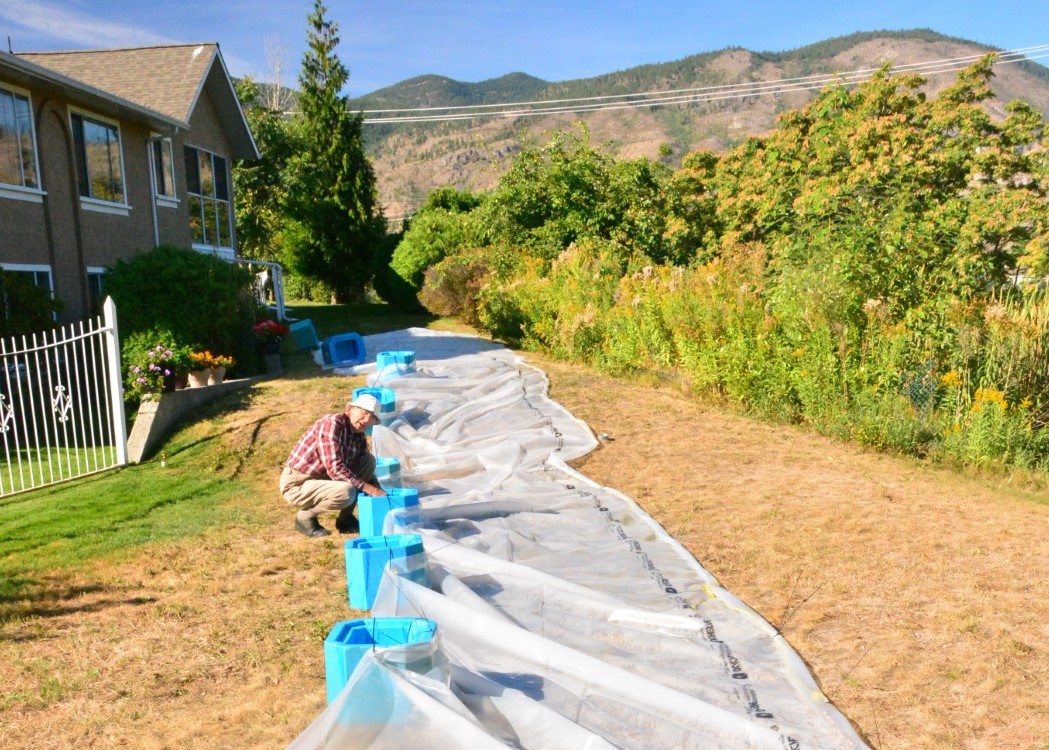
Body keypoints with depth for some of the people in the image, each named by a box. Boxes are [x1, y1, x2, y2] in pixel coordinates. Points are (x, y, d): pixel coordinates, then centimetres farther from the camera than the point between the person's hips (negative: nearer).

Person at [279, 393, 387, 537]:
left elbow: (366, 471, 11)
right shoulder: (331, 423, -23)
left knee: (369, 460, 1)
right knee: (347, 492, -32)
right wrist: (368, 488, -27)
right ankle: (305, 517, -4)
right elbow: (335, 468, -30)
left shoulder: (359, 438, 3)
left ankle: (346, 518, 5)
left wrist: (381, 494, -5)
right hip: (297, 484, -8)